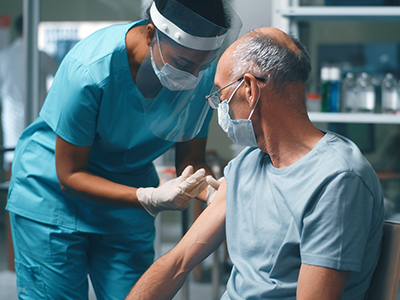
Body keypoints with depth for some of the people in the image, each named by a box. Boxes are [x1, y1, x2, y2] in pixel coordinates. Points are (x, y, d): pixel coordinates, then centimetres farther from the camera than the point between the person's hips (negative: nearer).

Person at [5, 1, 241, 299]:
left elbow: (191, 162, -7)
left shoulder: (205, 74, -16)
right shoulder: (89, 70, -31)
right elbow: (69, 175, -23)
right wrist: (151, 198, -36)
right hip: (52, 191, -4)